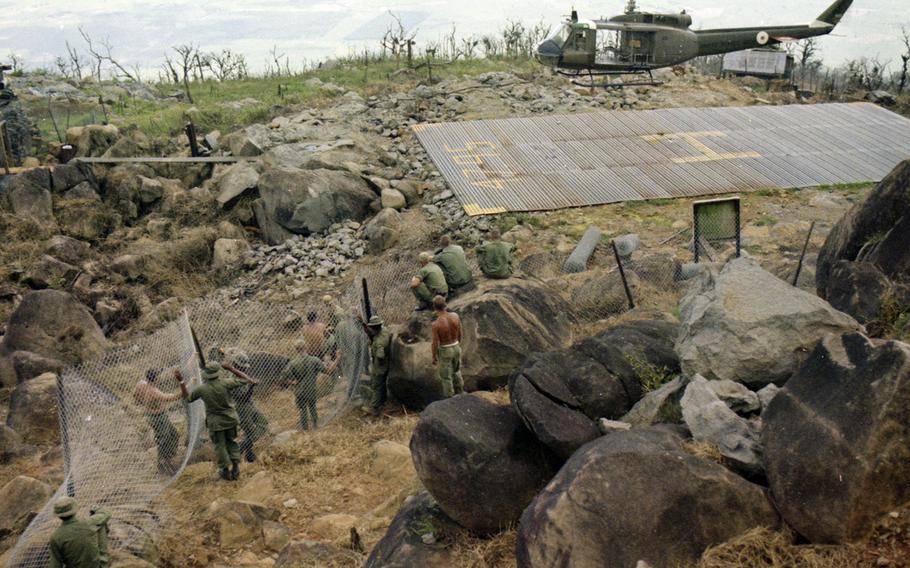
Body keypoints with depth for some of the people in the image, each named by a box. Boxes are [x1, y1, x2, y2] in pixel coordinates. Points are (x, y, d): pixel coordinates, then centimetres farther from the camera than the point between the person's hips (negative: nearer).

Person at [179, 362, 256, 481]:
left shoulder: (201, 389, -15)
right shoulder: (225, 384, -19)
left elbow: (188, 397, 4)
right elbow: (245, 380, -9)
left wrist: (181, 381, 5)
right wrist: (231, 369, -4)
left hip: (215, 422, -1)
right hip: (230, 418, 1)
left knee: (220, 445, 15)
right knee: (231, 442, 20)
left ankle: (225, 470, 22)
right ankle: (235, 468, 17)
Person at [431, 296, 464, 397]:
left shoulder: (436, 324, -30)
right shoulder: (455, 316, -17)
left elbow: (435, 344, -20)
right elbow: (459, 333, -2)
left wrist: (434, 358, -3)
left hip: (444, 351, -5)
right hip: (456, 348, 5)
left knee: (446, 377, 16)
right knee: (456, 371, 30)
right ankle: (459, 394, 45)